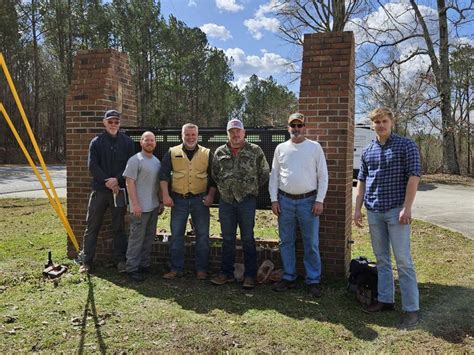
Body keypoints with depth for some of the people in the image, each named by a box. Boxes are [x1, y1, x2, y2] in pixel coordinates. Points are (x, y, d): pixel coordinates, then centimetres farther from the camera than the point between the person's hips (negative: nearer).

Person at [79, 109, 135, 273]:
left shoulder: (127, 141, 5)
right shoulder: (96, 142, 4)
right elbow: (92, 166, -4)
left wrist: (117, 179, -14)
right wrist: (108, 182, -13)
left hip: (119, 189, 0)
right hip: (100, 190, 0)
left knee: (119, 227, 9)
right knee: (92, 226, 3)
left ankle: (120, 260, 18)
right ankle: (86, 261, 12)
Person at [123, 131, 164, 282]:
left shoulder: (157, 161, 12)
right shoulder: (135, 160, -10)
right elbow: (129, 182, -14)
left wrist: (161, 202, 16)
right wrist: (135, 204, -19)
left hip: (154, 206, 8)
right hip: (140, 207, -7)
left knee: (149, 237, 14)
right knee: (137, 238, -2)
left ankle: (144, 265, 25)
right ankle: (132, 268, 7)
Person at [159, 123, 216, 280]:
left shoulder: (207, 154, 5)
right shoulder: (172, 153, 4)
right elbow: (164, 175, 2)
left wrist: (210, 195, -3)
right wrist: (166, 195, -7)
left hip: (200, 200, 0)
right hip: (178, 200, 0)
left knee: (202, 235, 4)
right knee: (176, 235, 5)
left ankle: (201, 269, 15)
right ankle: (176, 269, 16)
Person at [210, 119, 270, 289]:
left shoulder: (255, 151, 0)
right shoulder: (220, 152, 7)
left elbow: (264, 174, 6)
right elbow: (214, 175, 17)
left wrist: (252, 188, 6)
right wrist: (223, 189, 13)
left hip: (247, 200, -3)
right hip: (226, 201, 3)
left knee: (248, 239, 4)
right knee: (227, 239, 11)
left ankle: (250, 275, 13)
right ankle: (226, 273, 22)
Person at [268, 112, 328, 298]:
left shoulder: (315, 147, 1)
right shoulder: (281, 148, 7)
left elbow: (323, 176, -1)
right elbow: (274, 176, 9)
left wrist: (320, 200, -8)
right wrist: (274, 199, 1)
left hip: (308, 201, -2)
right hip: (285, 201, 3)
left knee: (311, 243, 3)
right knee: (286, 242, 10)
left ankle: (313, 280, 14)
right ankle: (288, 277, 23)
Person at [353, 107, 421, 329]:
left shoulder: (406, 146, -5)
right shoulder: (367, 151, 11)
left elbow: (414, 176, -10)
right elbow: (361, 180, 14)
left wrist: (406, 208, -17)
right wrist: (357, 208, 9)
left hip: (396, 210, -5)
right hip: (374, 212, 6)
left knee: (403, 260, -4)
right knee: (381, 259, 13)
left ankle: (412, 309, 4)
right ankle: (385, 300, 24)